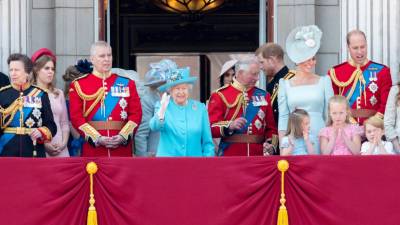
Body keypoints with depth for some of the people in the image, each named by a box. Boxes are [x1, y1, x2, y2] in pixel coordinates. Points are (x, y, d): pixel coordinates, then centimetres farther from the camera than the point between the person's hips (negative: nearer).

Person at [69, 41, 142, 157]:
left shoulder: (127, 83, 11)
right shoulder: (79, 85, 5)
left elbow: (136, 114, 5)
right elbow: (76, 117, -3)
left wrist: (123, 136, -11)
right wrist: (97, 138, -14)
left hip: (122, 149, 2)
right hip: (92, 150, -2)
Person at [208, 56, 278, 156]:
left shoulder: (263, 96, 13)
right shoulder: (220, 96, 2)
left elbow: (271, 128, 15)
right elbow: (211, 127, -4)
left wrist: (270, 144, -3)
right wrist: (230, 126, -21)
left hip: (258, 155, 3)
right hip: (230, 155, -3)